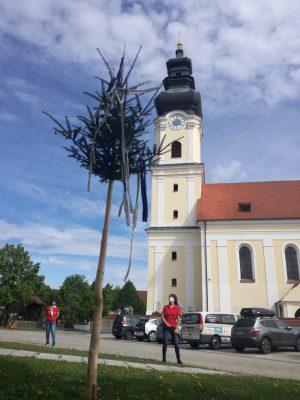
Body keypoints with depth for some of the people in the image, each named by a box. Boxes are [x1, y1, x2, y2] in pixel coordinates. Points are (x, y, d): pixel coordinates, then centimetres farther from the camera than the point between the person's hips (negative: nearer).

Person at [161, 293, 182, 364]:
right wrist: (166, 323, -11)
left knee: (176, 343, -2)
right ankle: (164, 358, 11)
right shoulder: (165, 307, 3)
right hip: (166, 326, 0)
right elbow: (162, 316, 2)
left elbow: (178, 319, 0)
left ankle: (178, 359, 5)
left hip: (173, 327, 0)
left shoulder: (177, 308, 0)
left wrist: (176, 328, -7)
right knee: (165, 342, 2)